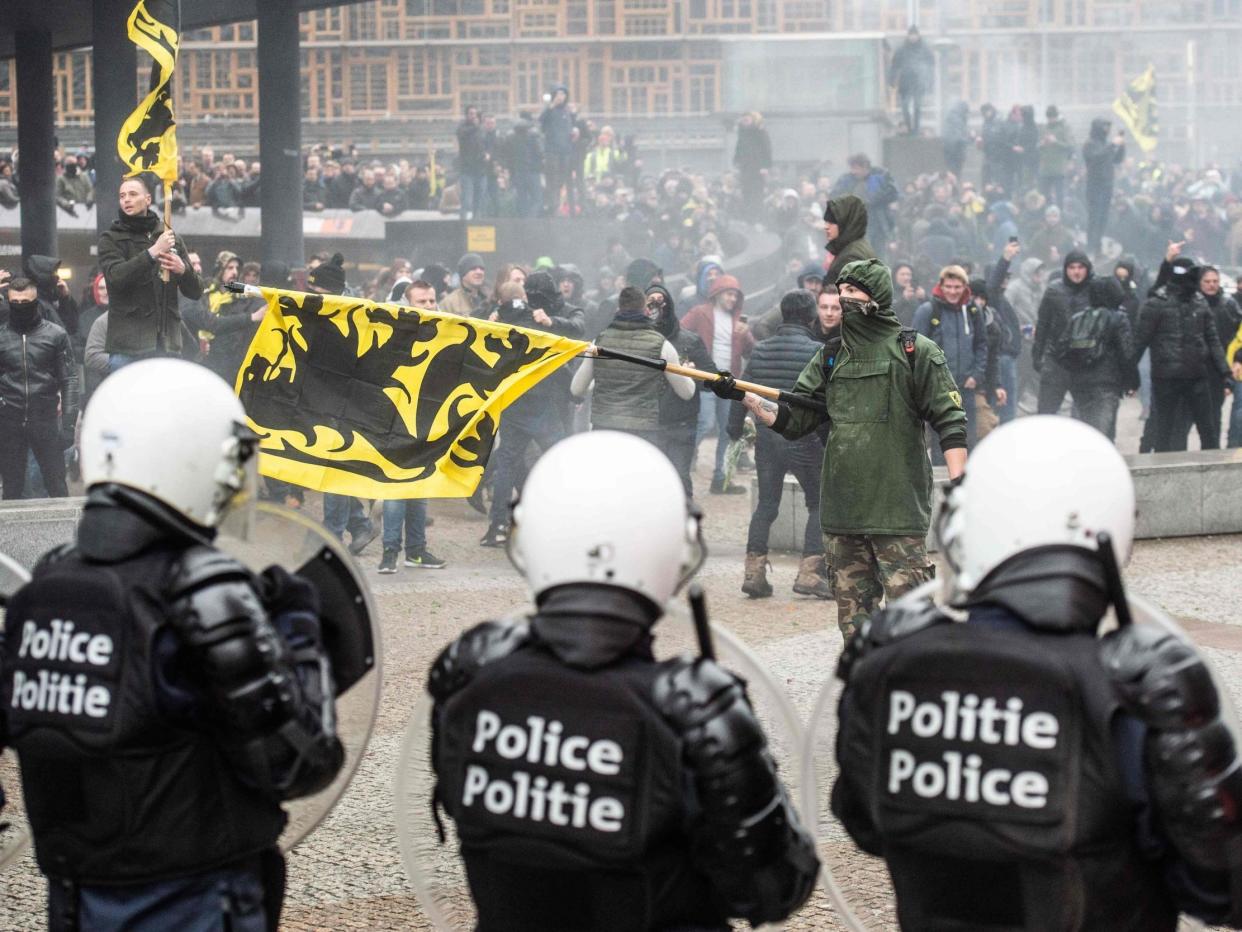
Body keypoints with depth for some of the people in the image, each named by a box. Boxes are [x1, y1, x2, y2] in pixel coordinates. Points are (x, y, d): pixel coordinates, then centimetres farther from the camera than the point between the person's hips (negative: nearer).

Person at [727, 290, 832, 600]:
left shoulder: (760, 350, 6)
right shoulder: (816, 351, -8)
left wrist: (734, 429, 22)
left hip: (766, 437, 5)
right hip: (802, 437, -5)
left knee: (766, 503, 13)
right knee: (820, 504, 6)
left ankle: (754, 571, 8)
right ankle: (810, 572, -4)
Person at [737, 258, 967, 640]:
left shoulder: (915, 352, -1)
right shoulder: (830, 358, 15)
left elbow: (950, 422, -4)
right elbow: (792, 420, 13)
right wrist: (741, 395, 2)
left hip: (897, 507, -6)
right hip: (842, 506, 6)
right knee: (853, 613, 10)